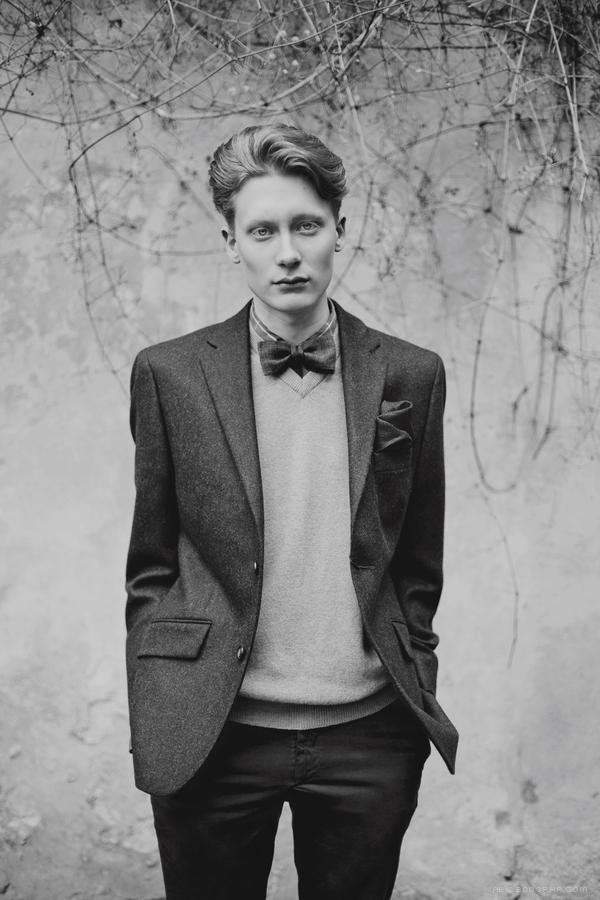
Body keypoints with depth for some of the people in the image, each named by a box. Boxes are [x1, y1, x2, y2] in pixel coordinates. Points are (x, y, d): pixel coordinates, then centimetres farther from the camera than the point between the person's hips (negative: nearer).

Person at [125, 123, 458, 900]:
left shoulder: (410, 376, 2)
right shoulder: (170, 375, -1)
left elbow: (419, 564, 9)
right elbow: (151, 566, 3)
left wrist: (416, 691, 7)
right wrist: (154, 724, 0)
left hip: (368, 734, 1)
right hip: (211, 738, -1)